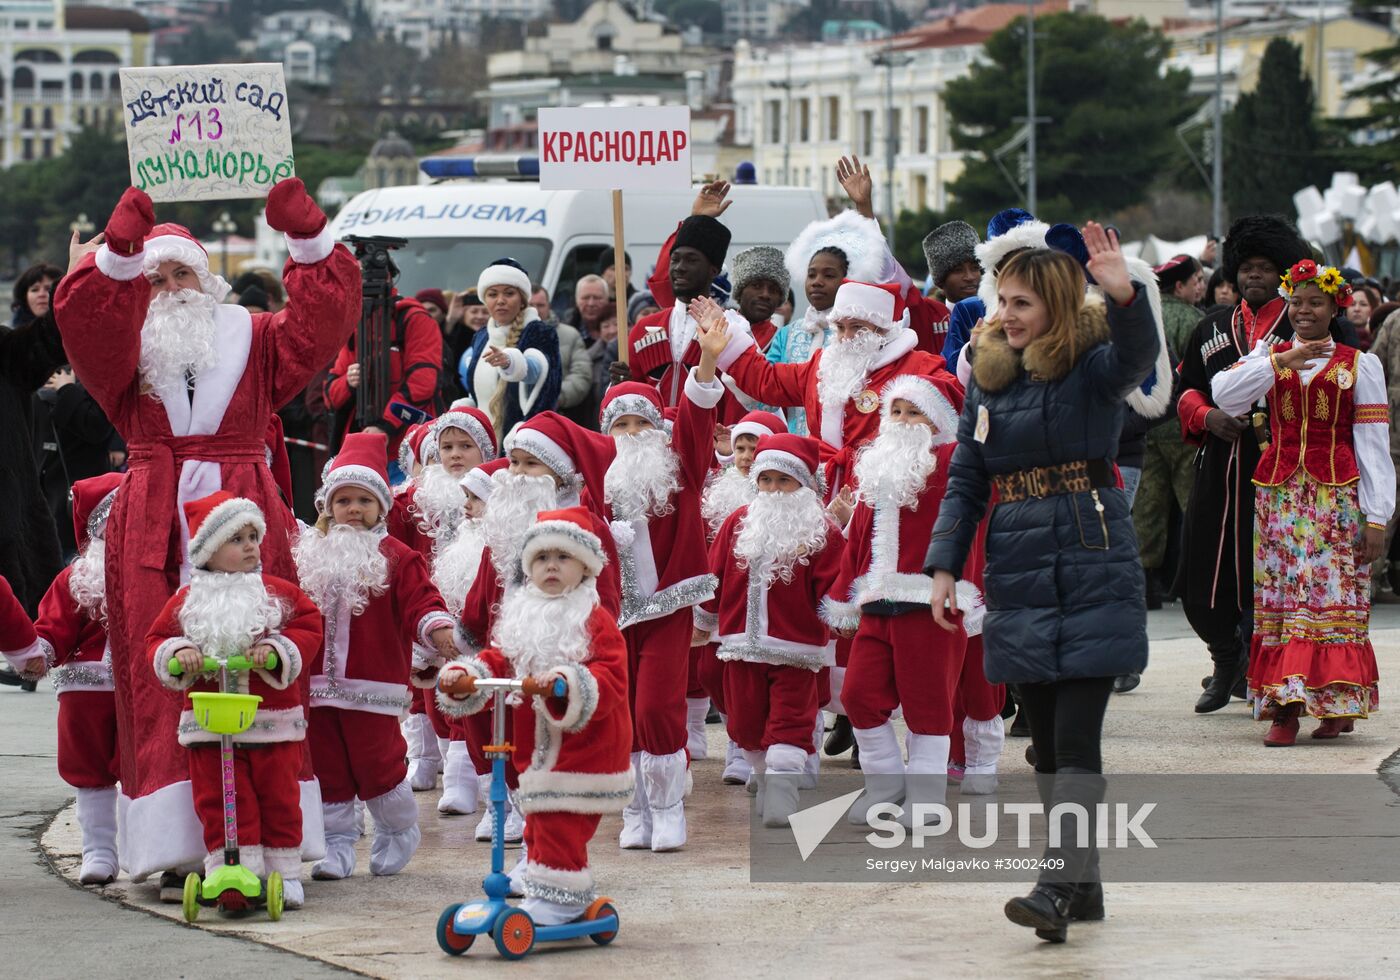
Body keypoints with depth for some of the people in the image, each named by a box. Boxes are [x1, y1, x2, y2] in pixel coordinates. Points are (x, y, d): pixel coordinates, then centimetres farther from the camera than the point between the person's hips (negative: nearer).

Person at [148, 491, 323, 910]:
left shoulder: (278, 592, 3)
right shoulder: (187, 600, 4)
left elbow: (308, 627, 0)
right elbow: (156, 640, 7)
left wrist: (277, 650, -16)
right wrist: (176, 655, -15)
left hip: (273, 722, 0)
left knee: (278, 799, 5)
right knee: (219, 803, -1)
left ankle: (284, 873, 15)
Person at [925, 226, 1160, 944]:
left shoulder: (1093, 366, -6)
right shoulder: (988, 376, 9)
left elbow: (1138, 355, -29)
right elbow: (965, 481, 11)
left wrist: (1124, 294, -48)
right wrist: (945, 567, 1)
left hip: (1092, 574, -5)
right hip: (1019, 581, 5)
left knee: (1076, 736, -10)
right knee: (1045, 741, 8)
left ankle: (1056, 886, -15)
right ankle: (1083, 884, 18)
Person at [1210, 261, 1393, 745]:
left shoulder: (1359, 365, 7)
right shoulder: (1267, 356, 12)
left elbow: (1373, 445, 3)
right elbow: (1224, 395, -7)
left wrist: (1376, 516, -4)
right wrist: (1280, 362, -17)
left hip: (1337, 496, -2)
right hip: (1277, 491, 2)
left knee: (1335, 597, -6)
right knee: (1279, 598, -3)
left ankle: (1339, 703, 1)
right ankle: (1285, 708, -3)